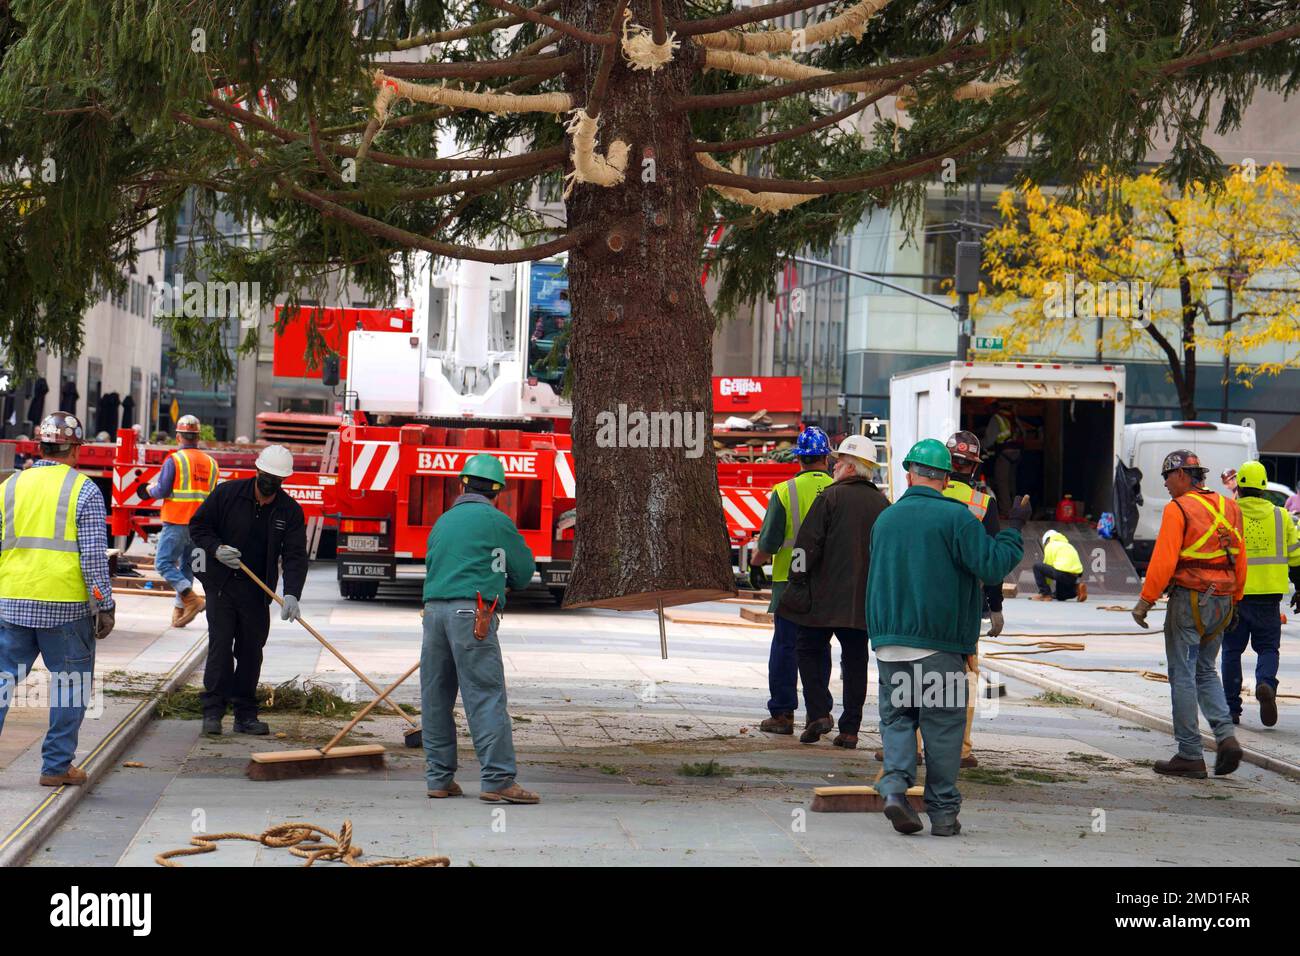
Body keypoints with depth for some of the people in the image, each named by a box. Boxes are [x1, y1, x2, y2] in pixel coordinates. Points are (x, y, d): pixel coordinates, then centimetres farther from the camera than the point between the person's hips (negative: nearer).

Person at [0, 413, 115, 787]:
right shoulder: (83, 490, -4)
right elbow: (94, 555, -8)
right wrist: (105, 607, -3)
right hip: (66, 607, -4)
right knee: (71, 687, 8)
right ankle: (56, 766, 10)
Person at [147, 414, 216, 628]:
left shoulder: (174, 460, -8)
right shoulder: (211, 463, 9)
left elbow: (161, 491, -11)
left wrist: (151, 490, 10)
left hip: (176, 523, -6)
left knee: (164, 562, -2)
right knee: (186, 566, 14)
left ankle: (191, 598, -17)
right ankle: (180, 611, 14)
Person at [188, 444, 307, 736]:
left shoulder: (290, 511, -2)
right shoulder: (227, 493, -5)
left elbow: (295, 556, -8)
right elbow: (198, 525, 3)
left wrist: (292, 594, -23)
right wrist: (216, 549, -16)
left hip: (257, 592, 2)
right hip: (220, 584, -2)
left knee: (251, 652, 5)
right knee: (220, 646, -7)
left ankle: (245, 714, 12)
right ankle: (213, 710, -3)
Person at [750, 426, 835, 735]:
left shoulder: (784, 492, -7)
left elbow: (768, 542, -7)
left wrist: (755, 565, 10)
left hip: (790, 582, -3)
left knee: (785, 646, 3)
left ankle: (782, 714, 3)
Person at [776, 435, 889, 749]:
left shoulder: (831, 497, -9)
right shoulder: (883, 504, 8)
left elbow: (808, 543, -11)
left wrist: (798, 579, -3)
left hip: (826, 593, -5)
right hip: (865, 600, 5)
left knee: (810, 649, 9)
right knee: (855, 658, 8)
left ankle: (818, 712, -6)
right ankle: (849, 729, 7)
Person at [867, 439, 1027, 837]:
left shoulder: (885, 518, 10)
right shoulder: (955, 517, -8)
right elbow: (991, 565, -11)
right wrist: (1014, 529, 0)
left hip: (888, 641, 4)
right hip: (938, 644, -4)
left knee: (896, 717, 13)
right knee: (942, 725, 3)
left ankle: (895, 785, -11)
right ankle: (943, 813, 6)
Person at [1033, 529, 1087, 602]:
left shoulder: (1050, 545, 11)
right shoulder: (1067, 545, 32)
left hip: (1062, 572, -8)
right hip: (1075, 576, 8)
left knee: (1037, 567, 6)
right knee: (1060, 596, 29)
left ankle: (1045, 594, -3)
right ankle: (1076, 588, 2)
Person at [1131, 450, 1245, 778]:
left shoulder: (1178, 509, -11)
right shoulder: (1229, 508, 11)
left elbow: (1163, 560, -17)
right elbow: (1240, 560, 14)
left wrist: (1145, 601, -12)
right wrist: (1233, 600, 22)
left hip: (1188, 599, -7)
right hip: (1221, 603, 7)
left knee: (1183, 676, 0)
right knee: (1206, 671, 18)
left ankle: (1190, 755, 1)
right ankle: (1226, 736, 0)